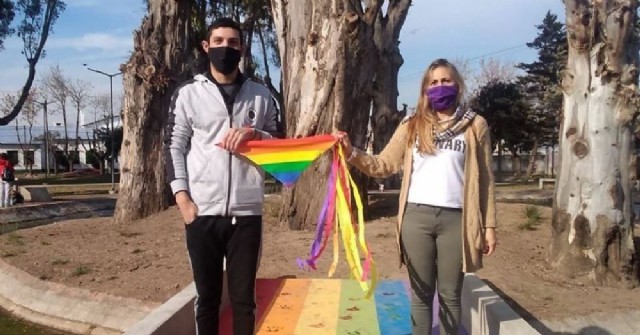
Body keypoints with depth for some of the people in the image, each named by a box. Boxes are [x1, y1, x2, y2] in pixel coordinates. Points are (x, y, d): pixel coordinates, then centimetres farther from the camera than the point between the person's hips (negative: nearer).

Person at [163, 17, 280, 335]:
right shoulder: (187, 93, 6)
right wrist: (182, 198, -7)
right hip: (202, 213, -1)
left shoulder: (260, 94, 10)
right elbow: (173, 147, 4)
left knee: (244, 298, 11)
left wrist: (254, 133, -8)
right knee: (207, 297, 12)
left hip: (247, 213, 1)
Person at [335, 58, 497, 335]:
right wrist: (351, 152, -8)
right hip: (417, 217, 1)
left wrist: (489, 225, 3)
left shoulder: (475, 125, 6)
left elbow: (485, 179, 6)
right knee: (421, 294, 12)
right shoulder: (412, 126, 10)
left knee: (450, 295, 11)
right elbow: (384, 165, 6)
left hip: (455, 219, -1)